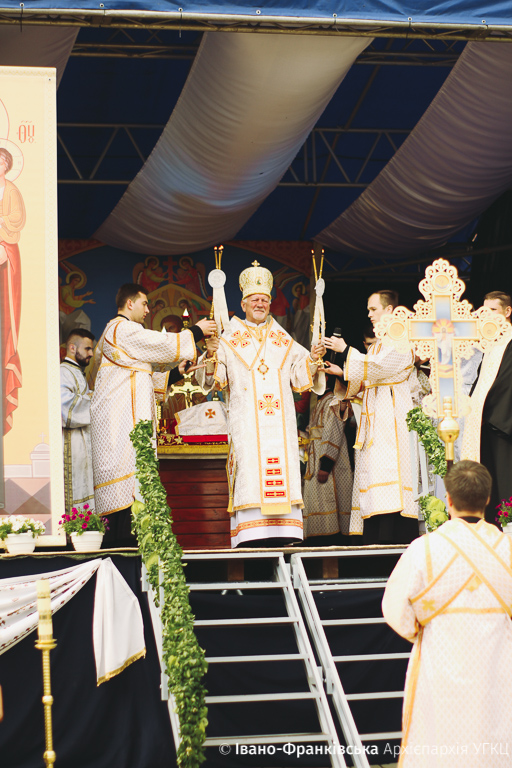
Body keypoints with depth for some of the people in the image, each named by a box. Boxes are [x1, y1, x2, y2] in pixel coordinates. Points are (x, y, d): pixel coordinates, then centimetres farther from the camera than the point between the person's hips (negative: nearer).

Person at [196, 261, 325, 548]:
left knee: (283, 471, -5)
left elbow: (300, 376, 16)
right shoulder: (229, 341, 9)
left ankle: (283, 535, -5)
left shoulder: (284, 342, 18)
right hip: (246, 422, -3)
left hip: (280, 421, 3)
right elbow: (213, 378, 2)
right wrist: (211, 357, -17)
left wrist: (313, 360, -2)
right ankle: (251, 536, -15)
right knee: (250, 474, -12)